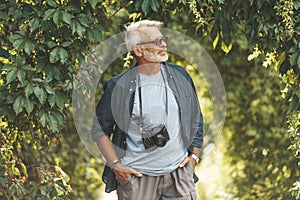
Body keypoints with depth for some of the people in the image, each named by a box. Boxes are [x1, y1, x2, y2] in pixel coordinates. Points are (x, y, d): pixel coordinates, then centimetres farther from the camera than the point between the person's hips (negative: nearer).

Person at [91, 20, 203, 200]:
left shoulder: (179, 76, 7)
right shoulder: (120, 86, -4)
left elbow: (196, 118, 18)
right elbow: (99, 129, 3)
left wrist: (194, 155, 10)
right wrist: (115, 165, -5)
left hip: (178, 173, 3)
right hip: (136, 176, -2)